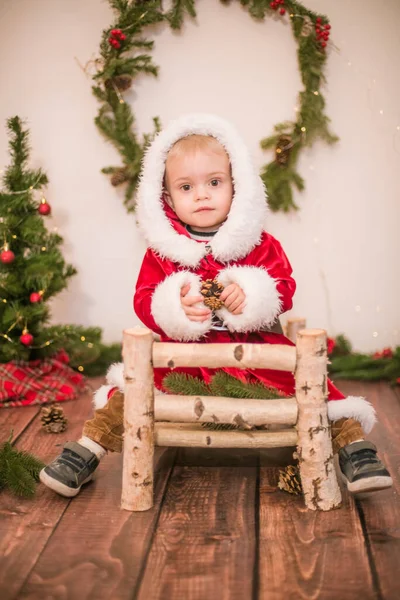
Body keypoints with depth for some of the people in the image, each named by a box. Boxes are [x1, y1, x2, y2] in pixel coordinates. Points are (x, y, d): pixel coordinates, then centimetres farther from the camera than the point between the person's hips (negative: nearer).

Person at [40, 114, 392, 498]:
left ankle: (352, 441, -12)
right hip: (181, 353, 0)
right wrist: (174, 307, -24)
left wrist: (252, 296, -24)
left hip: (255, 348, 0)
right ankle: (89, 449, -6)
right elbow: (143, 300, -2)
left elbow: (284, 287, -2)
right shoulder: (161, 250, 3)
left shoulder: (259, 243, 3)